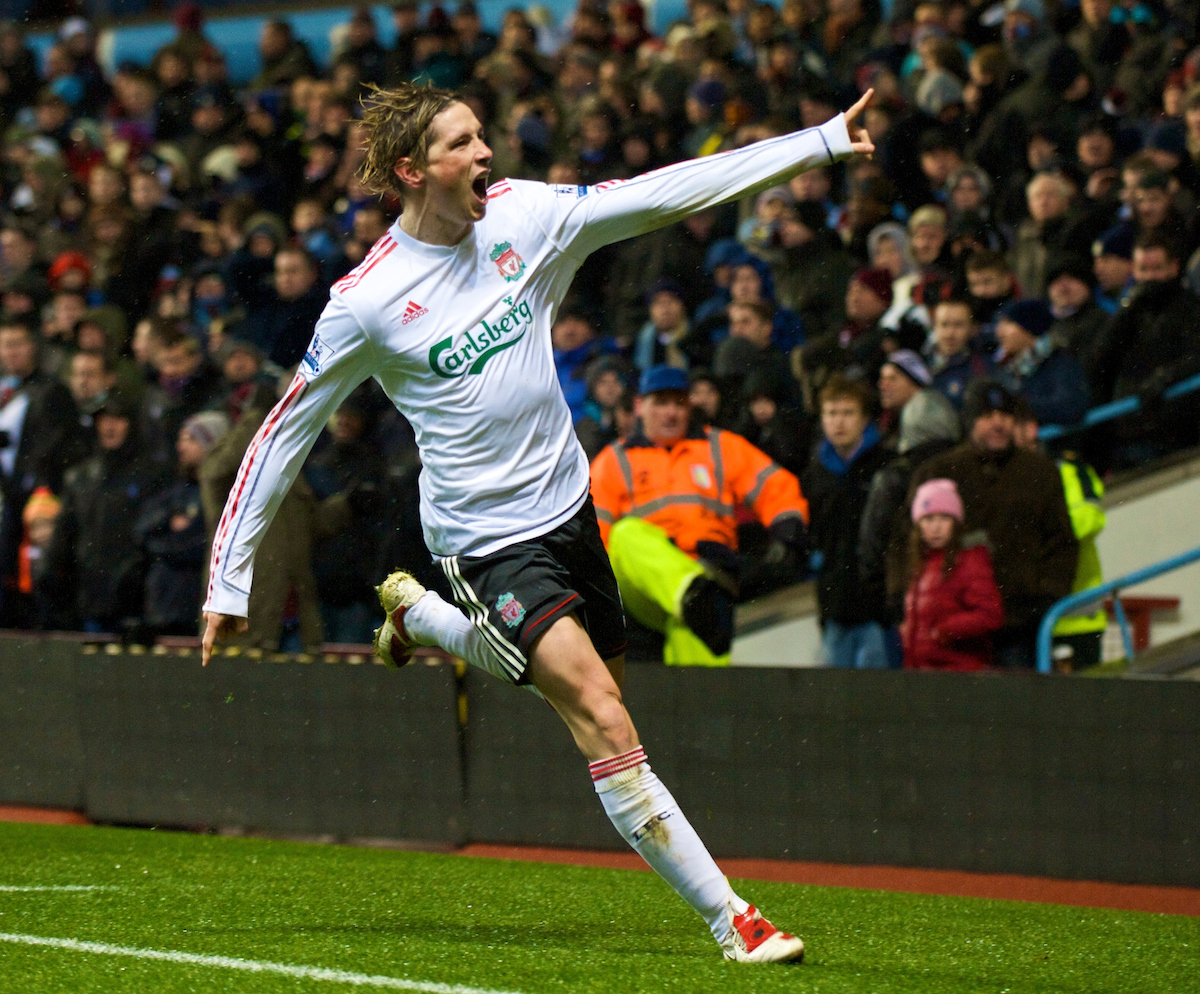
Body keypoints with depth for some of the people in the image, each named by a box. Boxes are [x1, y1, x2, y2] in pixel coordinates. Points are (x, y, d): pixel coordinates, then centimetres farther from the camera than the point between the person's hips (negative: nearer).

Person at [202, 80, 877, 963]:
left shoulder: (523, 218, -3)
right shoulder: (367, 302, -15)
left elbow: (667, 193, -5)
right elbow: (286, 434, -6)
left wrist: (822, 143, -11)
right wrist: (230, 579, -6)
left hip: (567, 503, 6)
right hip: (487, 540, -6)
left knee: (583, 684, 23)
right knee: (605, 723, -18)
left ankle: (414, 611, 45)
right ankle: (730, 921, -16)